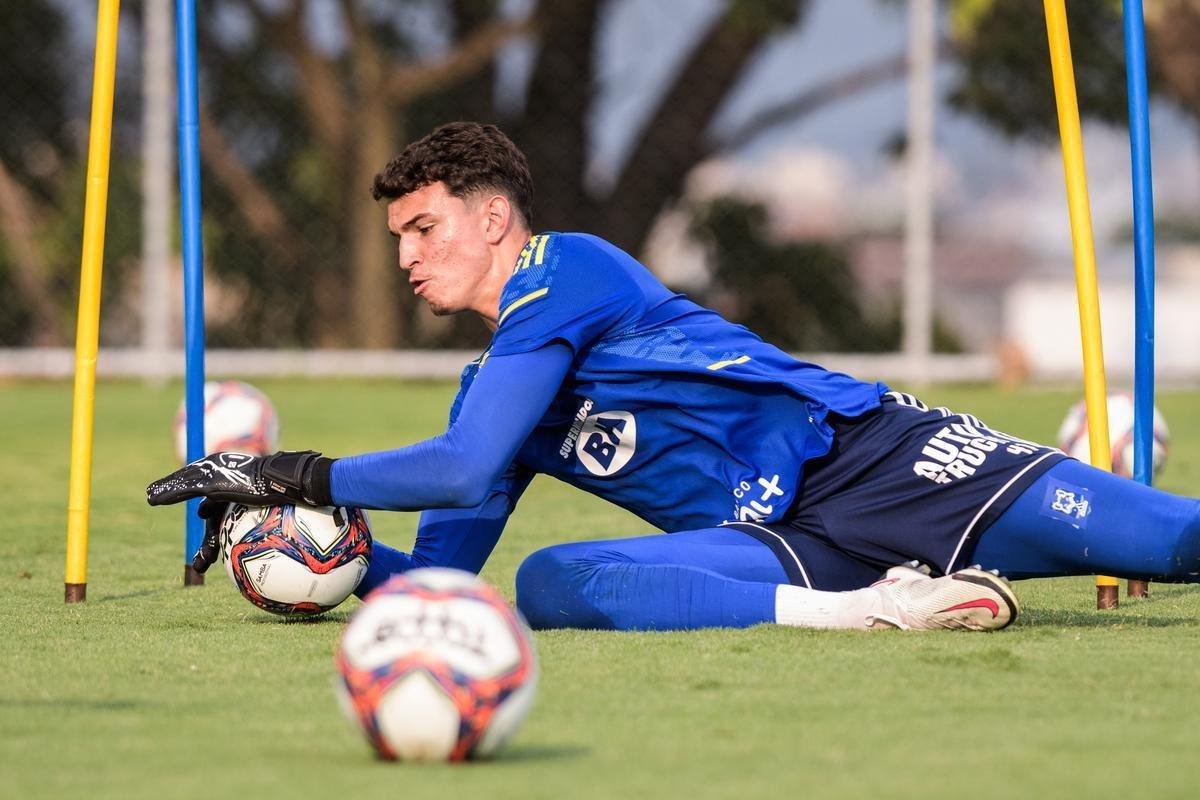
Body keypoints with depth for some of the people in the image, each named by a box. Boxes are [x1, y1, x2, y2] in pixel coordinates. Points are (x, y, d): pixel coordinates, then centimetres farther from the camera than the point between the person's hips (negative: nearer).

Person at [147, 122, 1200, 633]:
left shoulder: (568, 270, -4)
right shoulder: (492, 392, 21)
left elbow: (462, 471, -12)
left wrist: (294, 476, -7)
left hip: (861, 454, -6)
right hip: (777, 549, 6)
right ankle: (857, 612, -33)